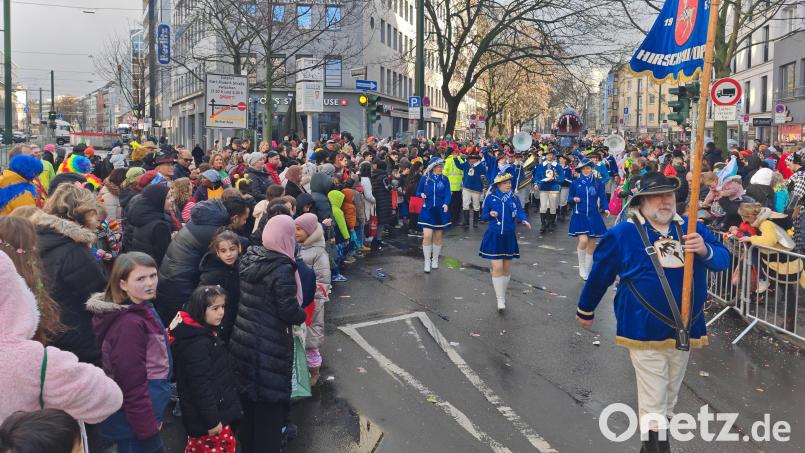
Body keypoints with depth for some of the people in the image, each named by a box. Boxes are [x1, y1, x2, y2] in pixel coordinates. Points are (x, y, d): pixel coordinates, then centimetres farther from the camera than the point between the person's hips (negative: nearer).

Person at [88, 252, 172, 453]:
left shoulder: (144, 310, 6)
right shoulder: (129, 323, -25)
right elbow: (132, 385, -24)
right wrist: (148, 428, -18)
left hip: (146, 412, 9)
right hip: (136, 422, -9)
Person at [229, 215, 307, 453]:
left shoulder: (248, 258, 1)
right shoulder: (282, 269, -22)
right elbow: (289, 312, -22)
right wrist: (302, 315, 0)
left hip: (243, 341, 8)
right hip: (269, 348, -8)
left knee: (248, 398, 23)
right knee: (270, 402, 9)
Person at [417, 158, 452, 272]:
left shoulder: (445, 179, 0)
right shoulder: (425, 178, -1)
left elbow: (448, 193, -9)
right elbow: (418, 192, 8)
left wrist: (446, 204, -28)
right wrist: (421, 194, -16)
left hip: (440, 211, 1)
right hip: (427, 210, -1)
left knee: (437, 236, 10)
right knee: (427, 236, -10)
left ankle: (435, 260, 26)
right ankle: (427, 261, 1)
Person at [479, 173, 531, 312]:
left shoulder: (514, 199, 4)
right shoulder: (490, 198, -1)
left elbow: (520, 212, -10)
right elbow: (483, 216, 3)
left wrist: (524, 220, -31)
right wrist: (490, 214, -18)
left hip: (509, 237, 3)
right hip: (494, 237, -3)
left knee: (506, 268, 11)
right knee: (497, 267, -8)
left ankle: (502, 295, 30)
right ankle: (500, 300, -2)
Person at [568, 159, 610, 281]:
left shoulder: (598, 182, 0)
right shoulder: (575, 182, 1)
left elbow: (603, 197, 1)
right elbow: (570, 196, 10)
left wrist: (606, 208, -16)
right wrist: (574, 199, -12)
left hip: (593, 216, 1)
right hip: (579, 216, -1)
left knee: (591, 244, 7)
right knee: (583, 240, -20)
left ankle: (587, 271, 21)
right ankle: (581, 266, 3)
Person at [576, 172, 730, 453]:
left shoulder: (691, 228, 2)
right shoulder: (622, 234, -9)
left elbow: (723, 259, -3)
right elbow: (599, 274, 1)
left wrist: (705, 250, -26)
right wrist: (586, 310, 10)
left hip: (684, 329, 5)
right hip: (645, 332, -5)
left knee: (670, 395, 22)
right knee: (653, 403, -1)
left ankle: (661, 429, 43)